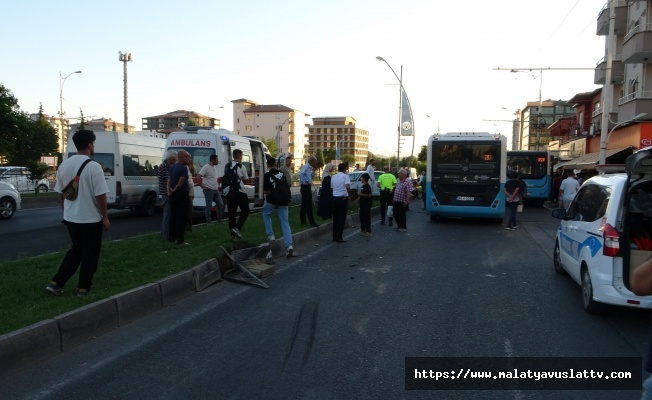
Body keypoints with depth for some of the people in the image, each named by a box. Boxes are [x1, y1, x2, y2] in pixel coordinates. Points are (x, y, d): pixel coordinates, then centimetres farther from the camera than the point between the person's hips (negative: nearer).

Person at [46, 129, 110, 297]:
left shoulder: (64, 165, 2)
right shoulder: (93, 166, -17)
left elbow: (61, 193, 10)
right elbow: (100, 195, -17)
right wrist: (105, 217, -7)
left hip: (70, 218, 6)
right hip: (91, 219, -6)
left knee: (76, 250, 22)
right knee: (90, 254, 9)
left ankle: (56, 283, 18)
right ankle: (83, 288, 17)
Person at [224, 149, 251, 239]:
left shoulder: (227, 166, 11)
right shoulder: (241, 166, -7)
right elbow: (246, 179, 0)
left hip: (228, 192, 6)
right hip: (239, 192, -6)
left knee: (231, 212, 9)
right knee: (245, 211, 5)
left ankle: (232, 230, 10)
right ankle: (237, 228, -10)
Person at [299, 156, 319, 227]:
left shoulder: (310, 168, 14)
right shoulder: (306, 166, -14)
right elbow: (300, 173, -29)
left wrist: (313, 170, 11)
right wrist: (304, 182, -24)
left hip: (308, 187, 10)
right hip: (305, 187, -10)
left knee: (304, 205, 13)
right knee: (308, 205, -6)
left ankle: (303, 221, 19)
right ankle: (311, 222, -4)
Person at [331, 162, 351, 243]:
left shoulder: (333, 177, 7)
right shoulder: (345, 176, -9)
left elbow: (331, 187, 11)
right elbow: (348, 187, -24)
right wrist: (349, 196, -12)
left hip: (335, 198, 5)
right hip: (343, 198, -5)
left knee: (335, 218, 13)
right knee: (342, 218, 2)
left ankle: (334, 236, 16)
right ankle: (339, 237, 3)